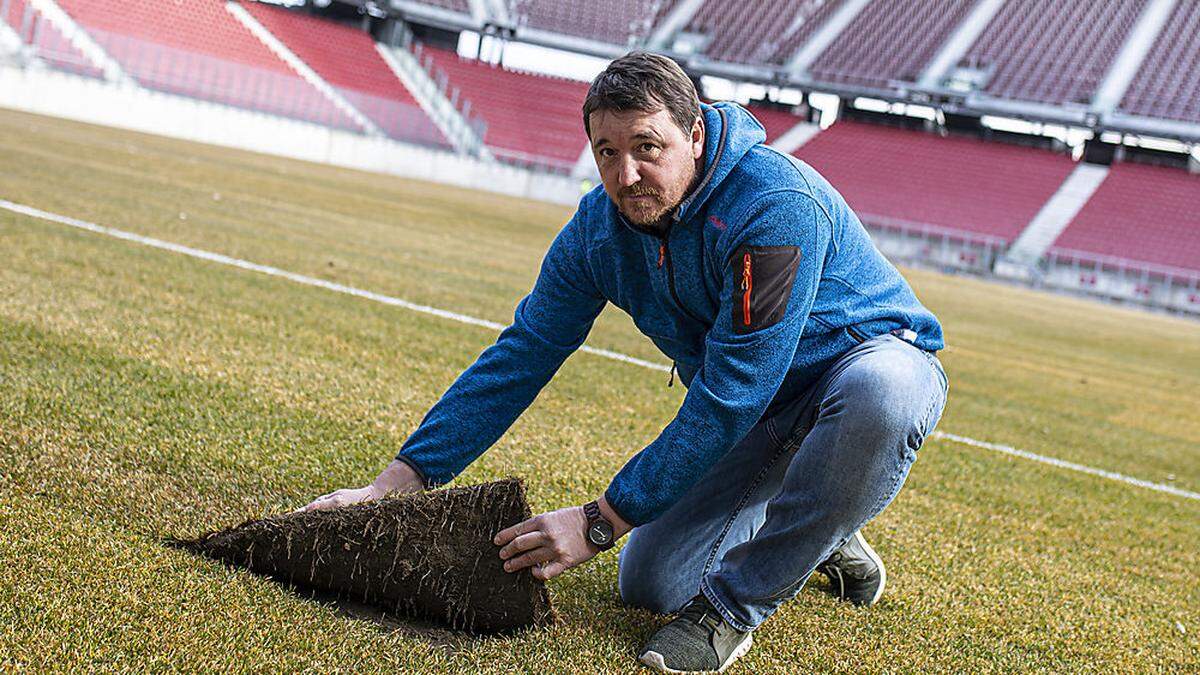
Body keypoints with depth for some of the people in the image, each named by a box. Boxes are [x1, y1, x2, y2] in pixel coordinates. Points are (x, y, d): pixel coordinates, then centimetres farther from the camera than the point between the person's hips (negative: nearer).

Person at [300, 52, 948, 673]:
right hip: (760, 416, 5)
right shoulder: (599, 227, -11)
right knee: (650, 584, -8)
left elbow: (729, 396, -33)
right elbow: (520, 357, -6)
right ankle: (811, 536, 21)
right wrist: (390, 487, -10)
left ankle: (735, 603, -23)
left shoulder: (778, 206, -33)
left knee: (877, 389, -43)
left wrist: (600, 521, -31)